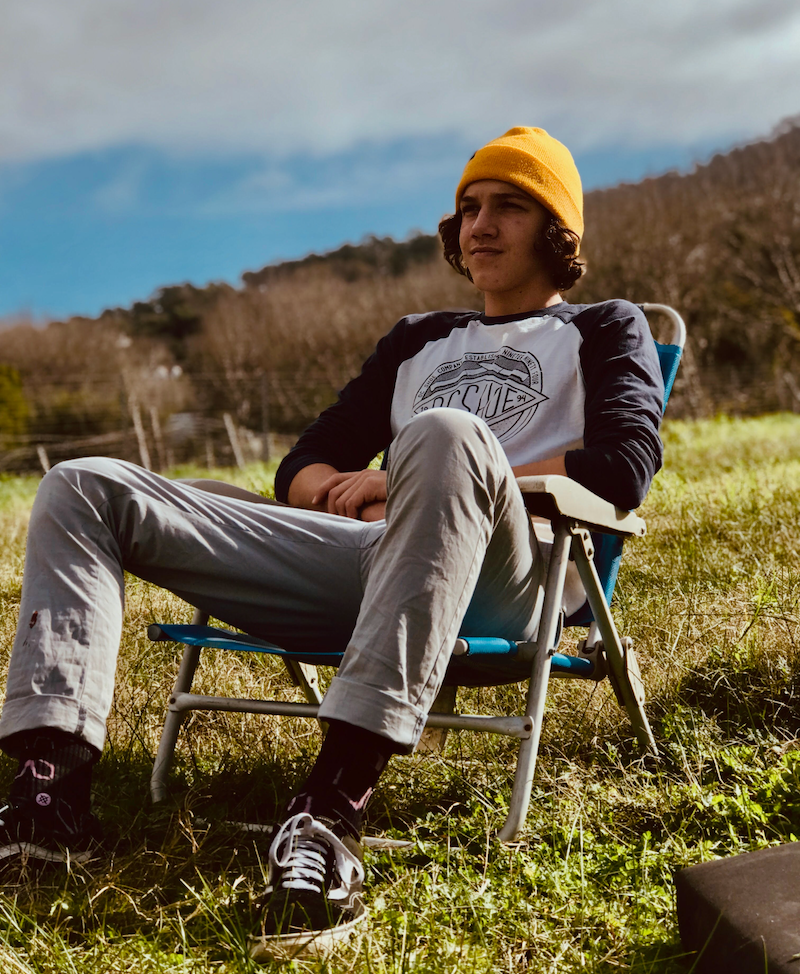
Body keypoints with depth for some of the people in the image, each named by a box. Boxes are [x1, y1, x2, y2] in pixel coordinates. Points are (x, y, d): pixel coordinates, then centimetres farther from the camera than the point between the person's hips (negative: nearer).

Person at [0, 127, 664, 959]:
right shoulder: (419, 340, 34)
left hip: (494, 587, -5)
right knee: (86, 488, -4)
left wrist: (416, 481, -4)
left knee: (446, 435, -40)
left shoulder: (604, 330, 21)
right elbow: (300, 469, 30)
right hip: (358, 559, 6)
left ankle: (331, 810, -47)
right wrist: (343, 489, 3)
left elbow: (623, 469, -1)